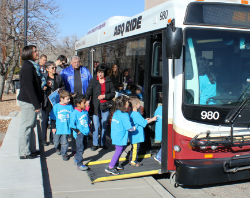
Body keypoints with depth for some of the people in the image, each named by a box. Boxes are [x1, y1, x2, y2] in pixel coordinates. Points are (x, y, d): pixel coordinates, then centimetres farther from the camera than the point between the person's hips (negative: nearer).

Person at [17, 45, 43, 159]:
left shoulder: (31, 66, 15)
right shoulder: (28, 66, -16)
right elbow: (28, 87, -22)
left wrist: (37, 102, 17)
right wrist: (36, 104, -21)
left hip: (30, 101, 10)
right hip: (28, 102, -10)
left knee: (31, 126, 16)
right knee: (26, 126, -2)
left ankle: (31, 149, 27)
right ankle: (24, 153, 6)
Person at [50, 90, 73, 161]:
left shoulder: (70, 106, 1)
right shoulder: (56, 106, -5)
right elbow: (53, 118, -1)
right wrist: (53, 127, -2)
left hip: (66, 128, 0)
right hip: (57, 128, 0)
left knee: (64, 142, 0)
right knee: (56, 141, 16)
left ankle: (64, 153, 14)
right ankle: (57, 148, 44)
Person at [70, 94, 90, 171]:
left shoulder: (85, 111, 6)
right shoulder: (74, 113, -16)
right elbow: (72, 124, -19)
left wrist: (88, 128, 15)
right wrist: (78, 131, -15)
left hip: (85, 133, 7)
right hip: (79, 134, -7)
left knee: (82, 147, 17)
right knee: (80, 148, -7)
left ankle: (76, 158, 37)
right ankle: (79, 164, 0)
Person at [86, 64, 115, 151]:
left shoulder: (108, 81, 5)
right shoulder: (93, 81, 2)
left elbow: (113, 93, 6)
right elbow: (88, 93, -2)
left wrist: (105, 96, -9)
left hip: (105, 105, 1)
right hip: (95, 106, -1)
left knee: (104, 125, 8)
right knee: (95, 125, -1)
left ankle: (103, 143, 20)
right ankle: (95, 144, 10)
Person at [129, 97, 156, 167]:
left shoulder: (131, 113, 9)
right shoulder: (136, 114, -23)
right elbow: (143, 123, -19)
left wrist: (145, 120, 16)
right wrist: (152, 119, -10)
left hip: (133, 135, 10)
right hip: (136, 135, -10)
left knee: (134, 148, 18)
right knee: (135, 147, 0)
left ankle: (131, 160, 26)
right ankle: (133, 161, 9)